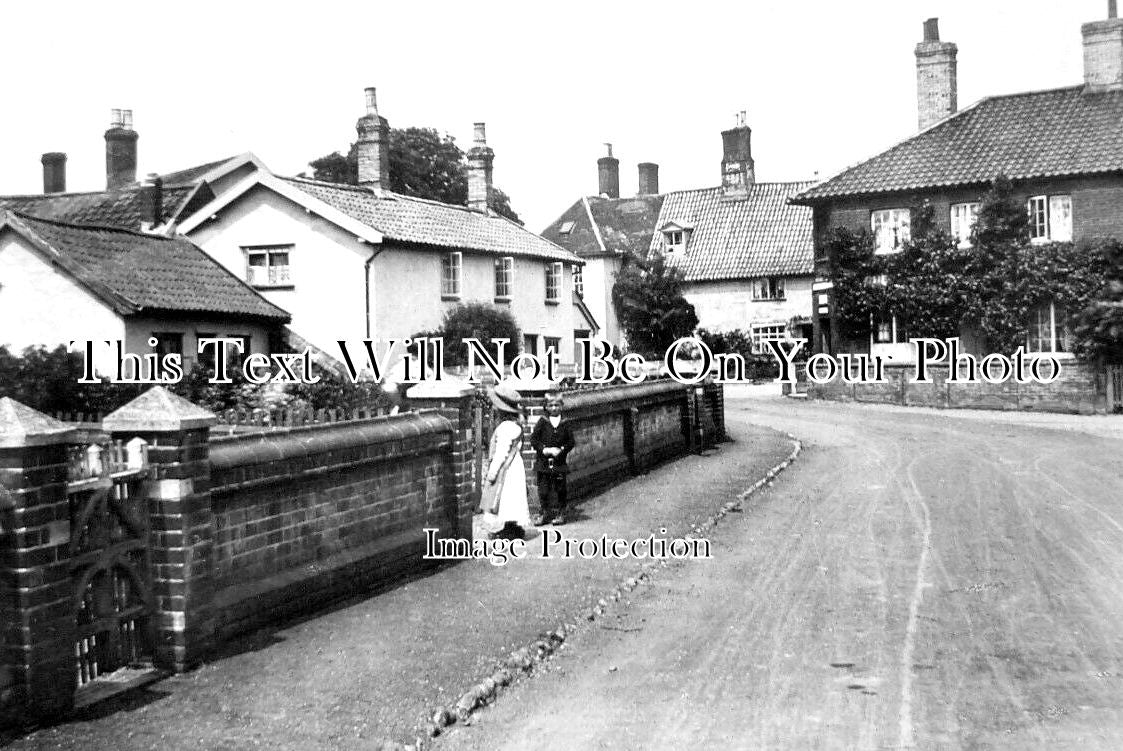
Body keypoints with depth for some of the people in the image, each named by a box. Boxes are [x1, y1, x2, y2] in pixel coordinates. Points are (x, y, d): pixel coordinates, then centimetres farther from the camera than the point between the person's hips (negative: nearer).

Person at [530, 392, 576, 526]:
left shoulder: (565, 423, 2)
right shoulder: (542, 421, 1)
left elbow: (571, 442, 4)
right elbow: (533, 439, -1)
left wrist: (561, 450, -12)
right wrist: (544, 450, -13)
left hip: (559, 461, 0)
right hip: (543, 461, 0)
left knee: (560, 489, 6)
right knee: (543, 489, 4)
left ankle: (560, 514, 17)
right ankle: (546, 513, 17)